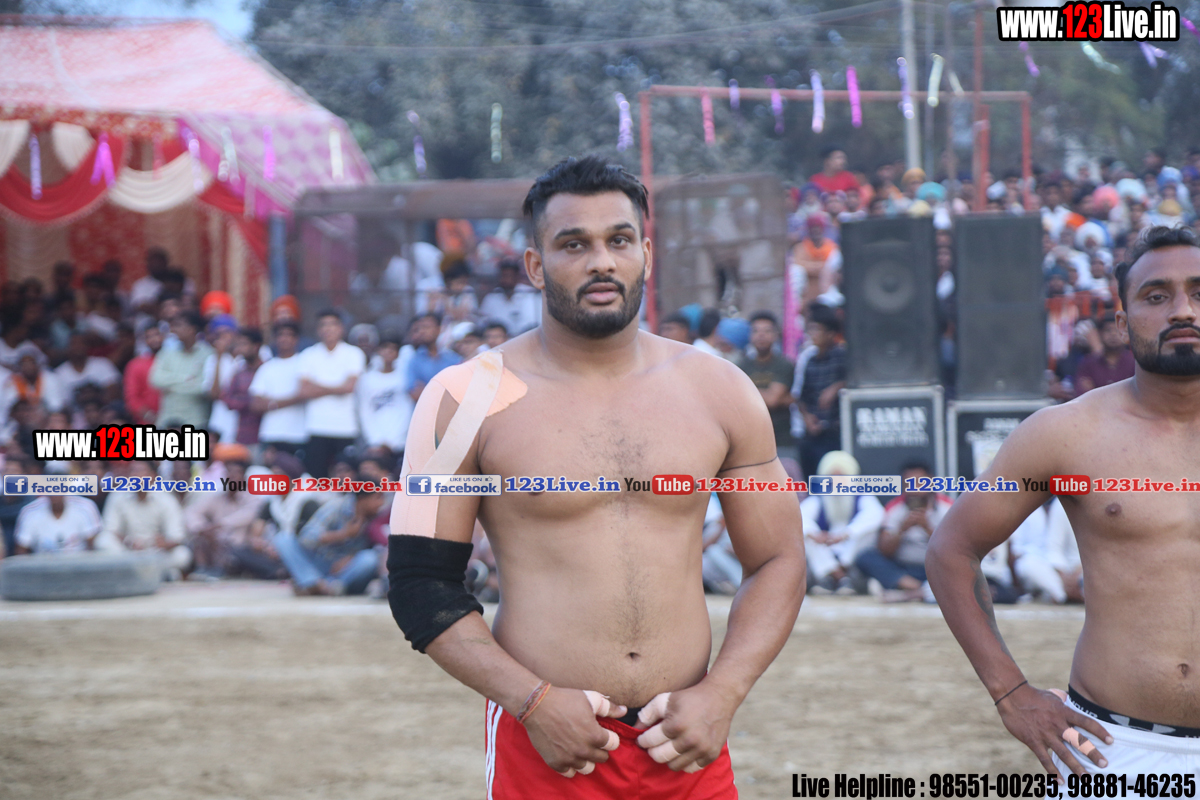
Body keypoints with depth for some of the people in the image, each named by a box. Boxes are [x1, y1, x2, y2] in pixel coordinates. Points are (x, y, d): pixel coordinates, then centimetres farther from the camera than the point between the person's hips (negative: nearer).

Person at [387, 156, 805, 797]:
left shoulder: (719, 393, 7)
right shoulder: (470, 400, -1)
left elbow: (776, 563, 11)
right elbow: (420, 584, -2)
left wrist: (720, 695, -4)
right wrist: (534, 701, -12)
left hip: (685, 742, 2)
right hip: (544, 744, -2)